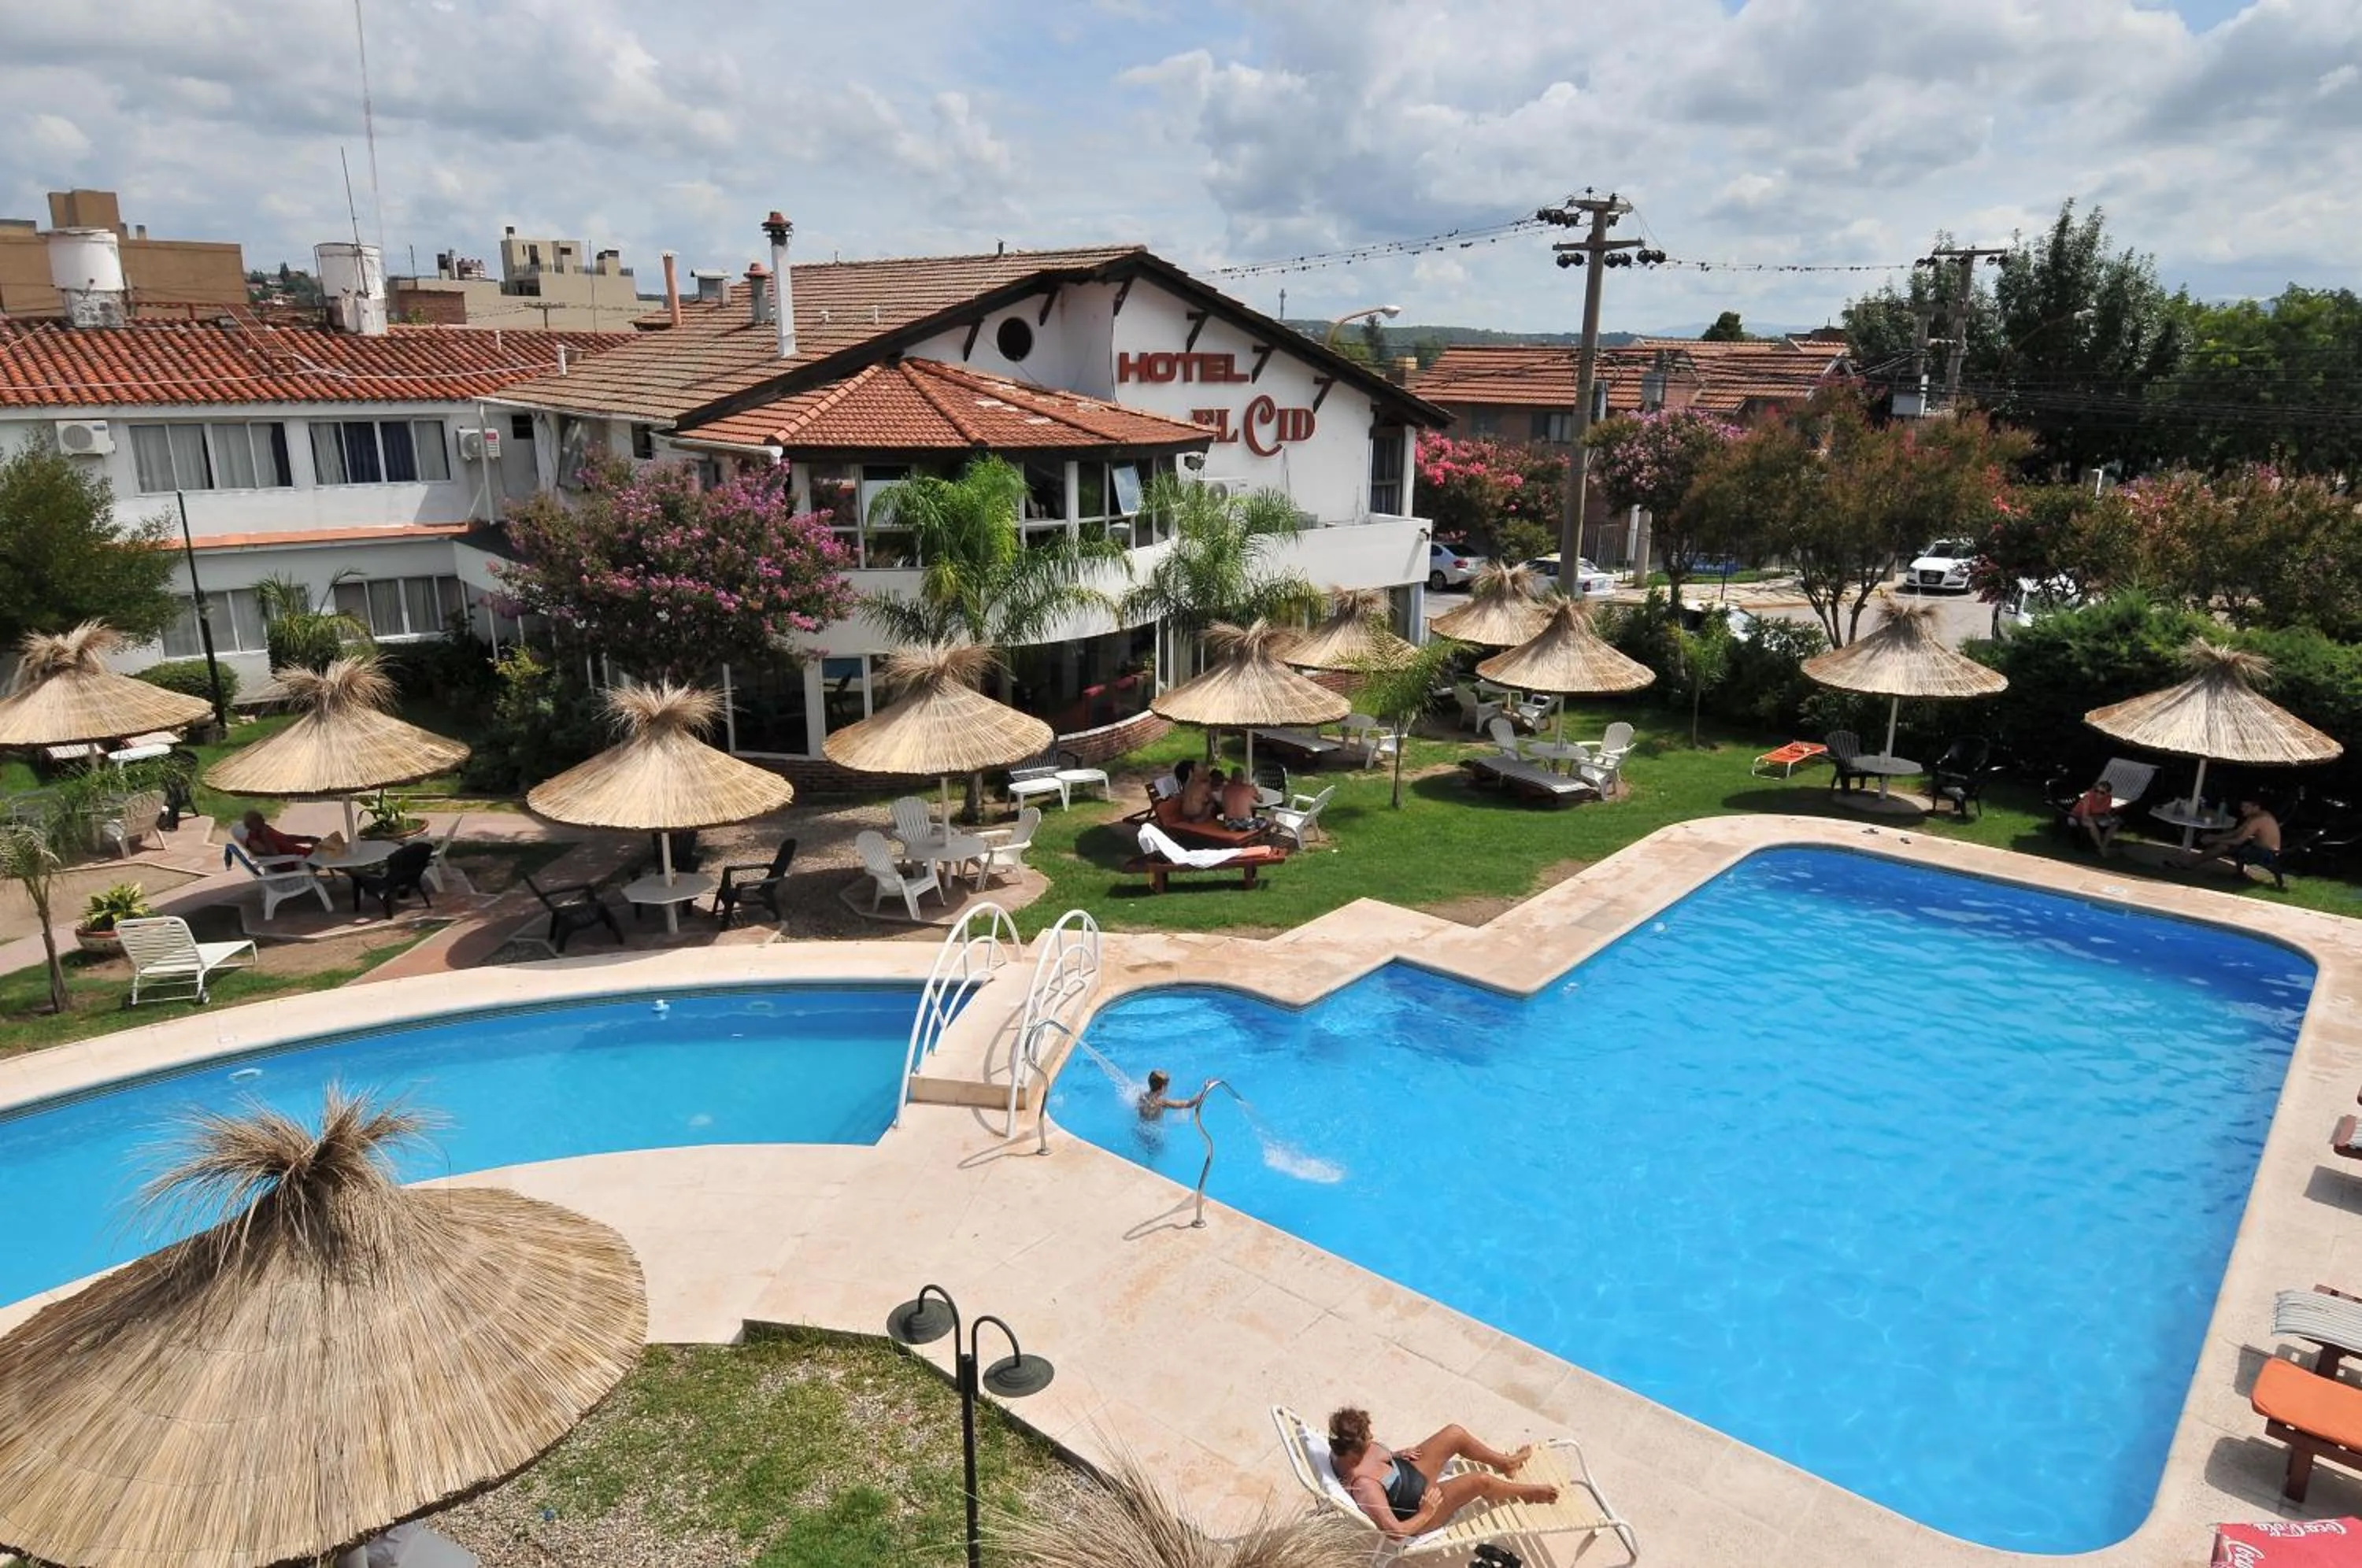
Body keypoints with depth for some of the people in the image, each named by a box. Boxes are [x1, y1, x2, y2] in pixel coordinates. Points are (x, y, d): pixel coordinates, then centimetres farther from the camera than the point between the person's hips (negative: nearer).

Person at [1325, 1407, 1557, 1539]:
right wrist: (1426, 1514, -23)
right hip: (1415, 1512, -8)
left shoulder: (1344, 1450, -17)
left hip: (1406, 1472, 8)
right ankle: (1526, 1493, 23)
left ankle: (1506, 1462, 31)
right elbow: (1397, 1532, -38)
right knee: (1481, 1481, -11)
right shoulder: (1363, 1485, -41)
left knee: (1455, 1434, 3)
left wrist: (1397, 1454, -2)